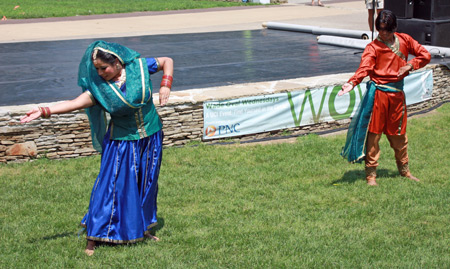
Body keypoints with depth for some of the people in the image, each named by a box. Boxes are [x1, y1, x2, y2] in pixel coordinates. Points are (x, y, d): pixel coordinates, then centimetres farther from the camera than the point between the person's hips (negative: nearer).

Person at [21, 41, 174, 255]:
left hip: (150, 138, 2)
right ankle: (93, 237, 2)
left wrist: (166, 85, -13)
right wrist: (44, 111, -31)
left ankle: (142, 228, 31)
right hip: (122, 142, -2)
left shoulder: (139, 67, -11)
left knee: (146, 183, 12)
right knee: (111, 185, -5)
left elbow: (167, 61, 2)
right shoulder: (99, 87, -13)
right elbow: (74, 103, -20)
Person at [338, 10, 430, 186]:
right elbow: (364, 68, -20)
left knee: (398, 133, 15)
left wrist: (410, 65, -7)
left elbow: (425, 55, 10)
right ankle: (371, 174, 6)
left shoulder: (404, 40, 8)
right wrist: (352, 83, -37)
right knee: (373, 132, -3)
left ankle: (404, 170, 31)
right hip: (378, 92, -3)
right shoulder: (373, 47, -5)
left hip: (397, 92, 4)